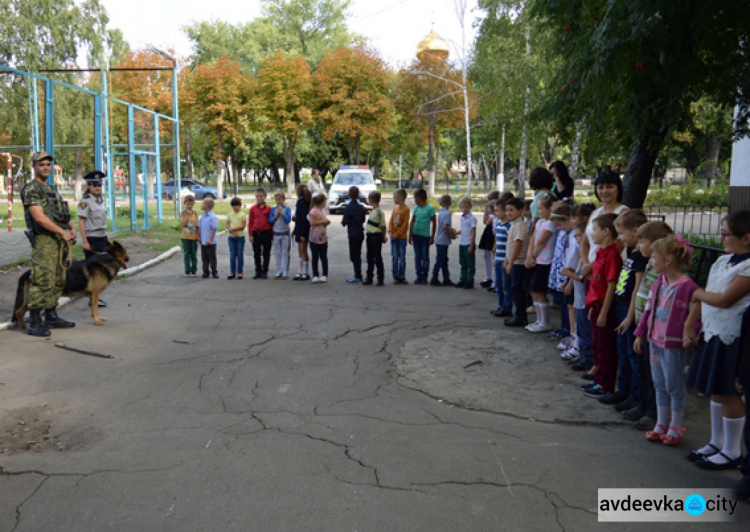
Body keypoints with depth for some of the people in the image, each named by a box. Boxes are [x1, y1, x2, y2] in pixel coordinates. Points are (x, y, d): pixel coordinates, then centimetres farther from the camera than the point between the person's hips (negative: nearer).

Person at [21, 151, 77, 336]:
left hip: (59, 241, 9)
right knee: (42, 281, -11)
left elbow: (63, 213, 24)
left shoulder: (51, 189, 22)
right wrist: (63, 232, -18)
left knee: (57, 281, 12)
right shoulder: (31, 189, -7)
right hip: (44, 240, -9)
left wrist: (72, 228, 5)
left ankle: (51, 317, 22)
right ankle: (35, 323, -7)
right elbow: (39, 218, -17)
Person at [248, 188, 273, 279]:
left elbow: (271, 222, 2)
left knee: (266, 253, 4)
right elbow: (250, 222, 5)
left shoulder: (269, 209, -1)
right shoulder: (253, 208, 4)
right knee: (256, 254, 8)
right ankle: (258, 271, 17)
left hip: (266, 233, -2)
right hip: (256, 233, 2)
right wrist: (251, 235, 0)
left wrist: (272, 235, -1)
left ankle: (265, 271, 12)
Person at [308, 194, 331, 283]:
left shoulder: (323, 211, 14)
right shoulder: (313, 211, -10)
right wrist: (323, 221, -17)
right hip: (315, 238, -7)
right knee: (315, 258, 2)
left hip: (323, 238, 7)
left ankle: (324, 275, 12)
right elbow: (312, 222, -19)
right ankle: (315, 276, 7)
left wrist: (327, 222, 6)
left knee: (324, 257, 7)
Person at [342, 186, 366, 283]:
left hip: (353, 234, -6)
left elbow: (345, 222, -16)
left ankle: (358, 276, 0)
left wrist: (343, 221, 5)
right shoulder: (362, 208, 3)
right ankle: (358, 274, 23)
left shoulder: (348, 208, -15)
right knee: (357, 254, 16)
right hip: (360, 233, 7)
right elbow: (364, 220, 10)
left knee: (354, 255, -1)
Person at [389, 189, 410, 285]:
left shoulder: (406, 209, -9)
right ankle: (395, 276, 11)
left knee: (402, 257, 3)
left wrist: (397, 234, -15)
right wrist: (390, 232, -5)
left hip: (402, 237, -5)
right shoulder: (395, 208, 9)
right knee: (394, 257, 5)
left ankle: (402, 276, 10)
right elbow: (391, 221, 8)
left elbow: (405, 224, -12)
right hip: (393, 236, 5)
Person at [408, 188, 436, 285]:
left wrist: (432, 237, -5)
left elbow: (434, 223, -4)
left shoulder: (430, 208, -7)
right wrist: (410, 235, 2)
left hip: (425, 236, -4)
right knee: (417, 257, 7)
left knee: (425, 257, 3)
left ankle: (425, 277, 11)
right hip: (416, 235, 5)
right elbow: (412, 222, 9)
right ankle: (419, 276, 13)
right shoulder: (416, 208, 7)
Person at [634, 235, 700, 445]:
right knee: (659, 385, 16)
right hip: (655, 341, 7)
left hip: (674, 344, -7)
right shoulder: (658, 283, 4)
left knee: (674, 387, 6)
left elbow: (697, 314, -15)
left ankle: (675, 428, 21)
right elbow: (649, 309, 11)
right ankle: (661, 425, 28)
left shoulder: (687, 286, -19)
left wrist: (690, 334, -16)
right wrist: (641, 333, 13)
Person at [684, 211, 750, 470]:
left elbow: (725, 300, -19)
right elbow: (703, 296, 12)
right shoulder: (722, 261, 10)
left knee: (728, 393, 1)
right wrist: (690, 325, 6)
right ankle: (716, 443, 30)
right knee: (715, 391, 16)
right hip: (712, 332, 8)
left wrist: (699, 293, -3)